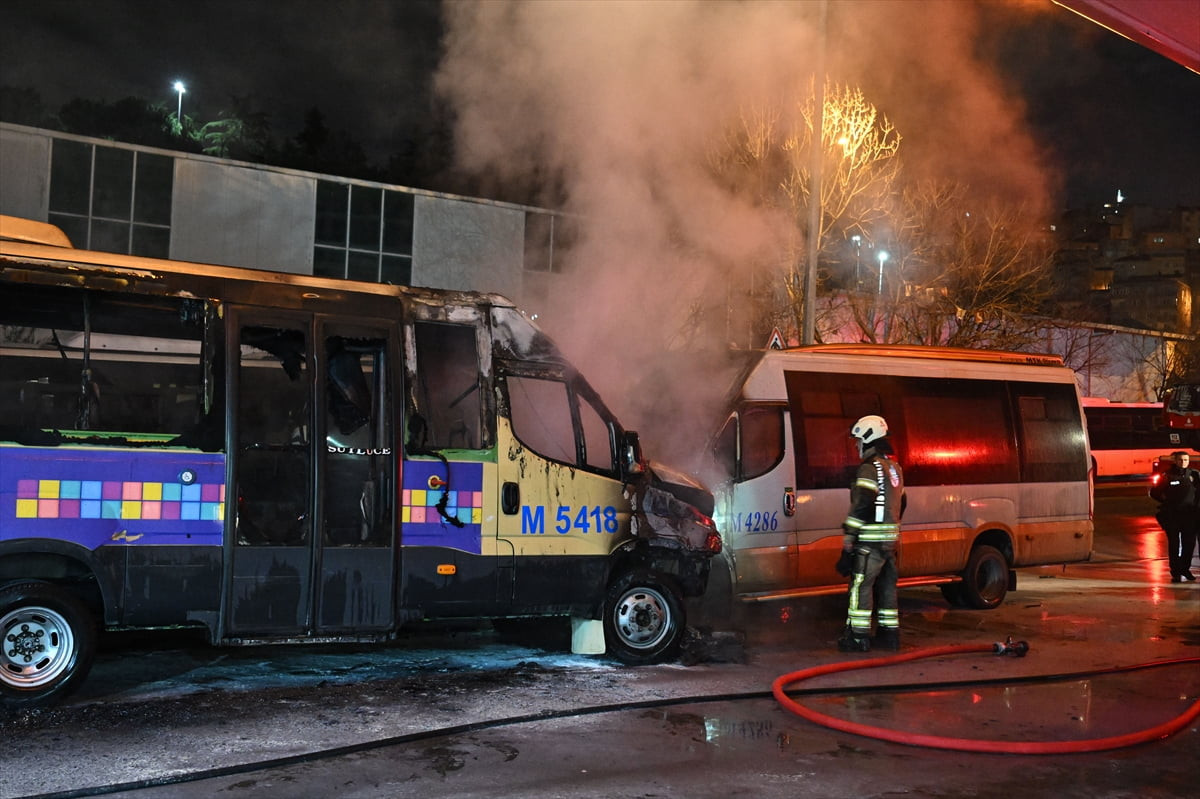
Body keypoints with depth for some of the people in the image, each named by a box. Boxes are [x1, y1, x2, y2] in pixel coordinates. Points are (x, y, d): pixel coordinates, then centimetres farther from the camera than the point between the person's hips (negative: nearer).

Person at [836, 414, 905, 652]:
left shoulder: (870, 468, -14)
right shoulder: (895, 467, 17)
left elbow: (861, 506, -20)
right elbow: (900, 504, 23)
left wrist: (848, 541, -18)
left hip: (870, 540, -9)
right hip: (891, 540, 9)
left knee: (861, 586, -4)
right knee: (886, 585, 14)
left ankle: (858, 636, -4)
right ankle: (890, 634, 18)